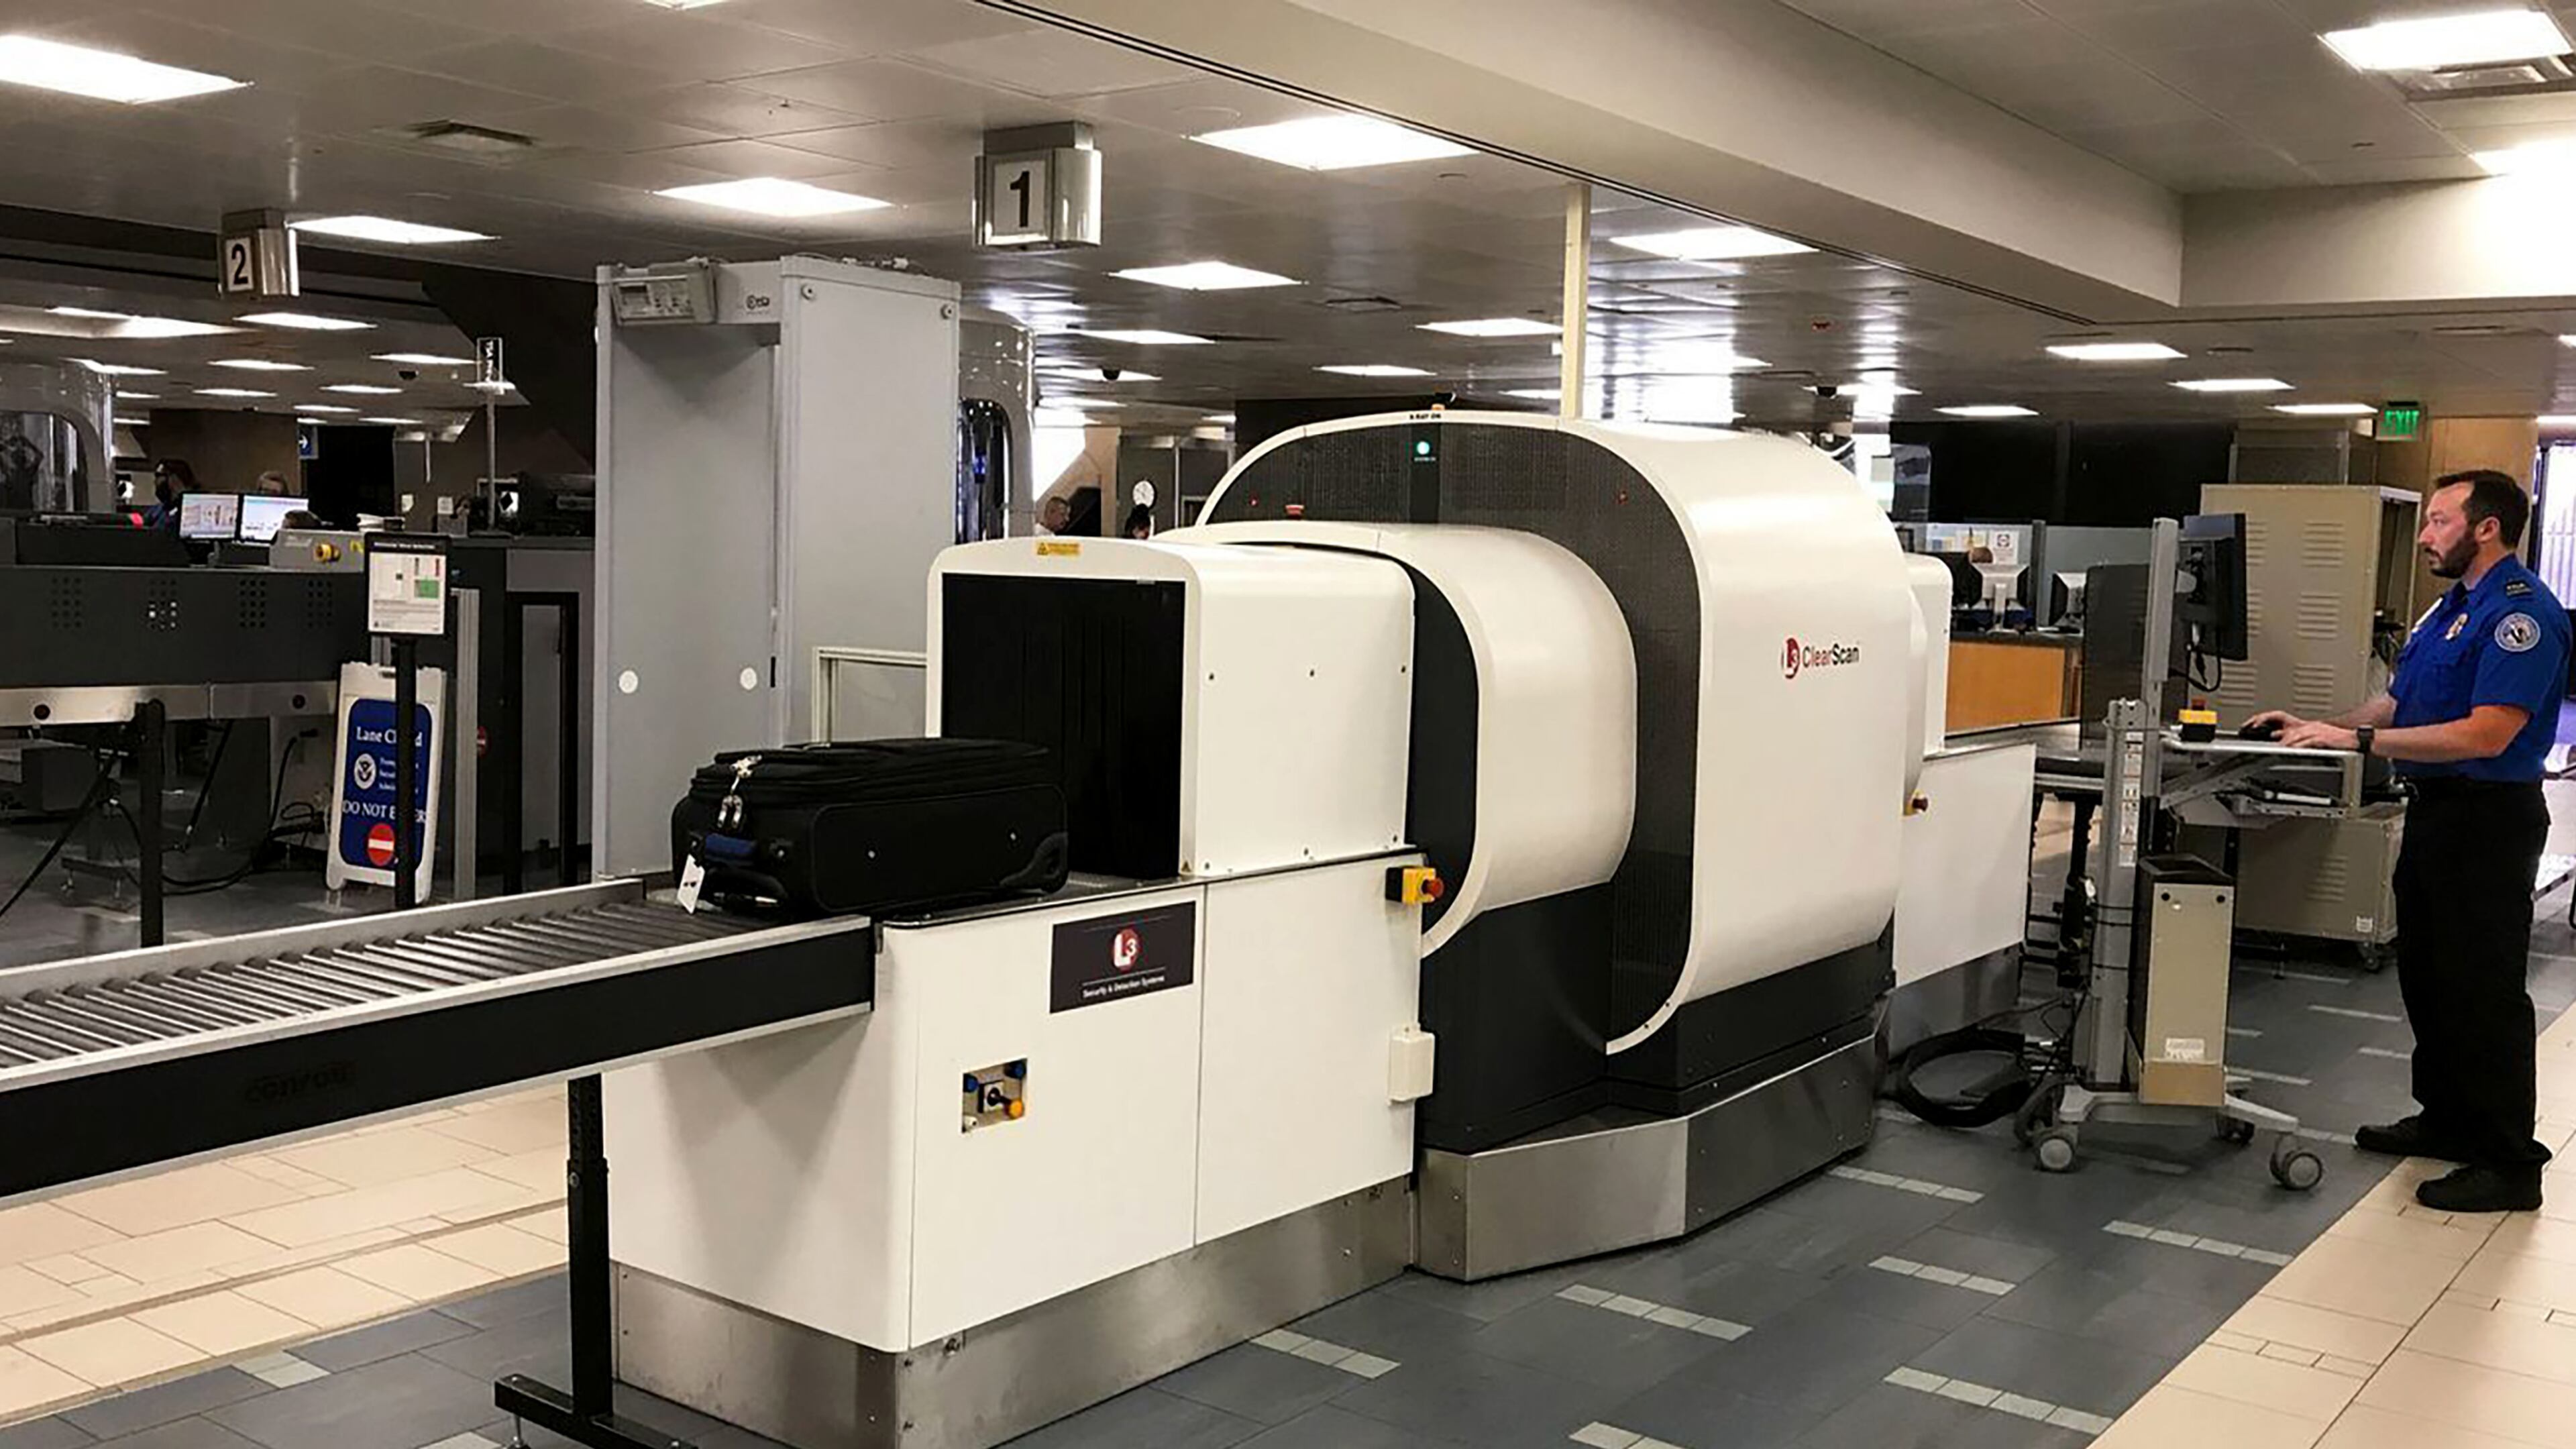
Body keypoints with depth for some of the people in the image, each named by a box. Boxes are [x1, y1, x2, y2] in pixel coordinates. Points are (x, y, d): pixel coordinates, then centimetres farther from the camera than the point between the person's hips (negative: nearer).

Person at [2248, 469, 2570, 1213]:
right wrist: (2316, 726, 6)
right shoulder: (2448, 608, 13)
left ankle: (2509, 1164, 6)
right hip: (2435, 812, 10)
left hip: (2489, 820, -10)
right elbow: (2397, 705, 18)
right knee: (2427, 977, 18)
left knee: (2484, 991, -3)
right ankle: (2447, 1119, 32)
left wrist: (2356, 739, -25)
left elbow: (2487, 733, -25)